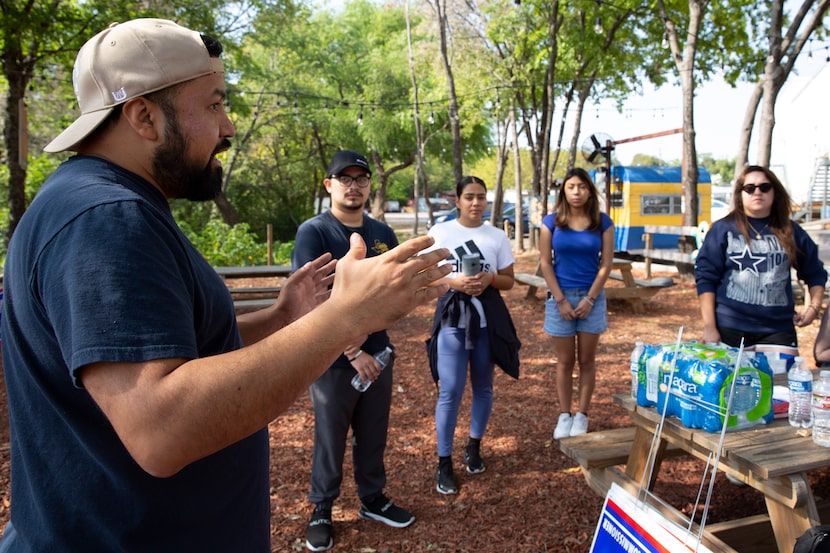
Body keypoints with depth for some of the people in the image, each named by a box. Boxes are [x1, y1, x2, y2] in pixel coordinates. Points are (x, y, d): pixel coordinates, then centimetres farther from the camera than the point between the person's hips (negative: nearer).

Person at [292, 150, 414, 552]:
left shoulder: (383, 234, 6)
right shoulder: (313, 232, -10)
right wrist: (353, 352, -19)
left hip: (377, 354, 5)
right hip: (333, 359, -4)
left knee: (373, 435, 17)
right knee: (330, 439, 11)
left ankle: (372, 500, 37)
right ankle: (321, 511, 31)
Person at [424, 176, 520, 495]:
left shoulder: (498, 237, 5)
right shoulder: (440, 232, -2)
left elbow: (509, 281, 7)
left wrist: (489, 279, -15)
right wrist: (454, 281, -20)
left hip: (488, 319, 3)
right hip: (452, 318, -3)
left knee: (483, 387, 14)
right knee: (450, 392, -5)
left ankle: (474, 448, 34)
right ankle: (444, 464, 9)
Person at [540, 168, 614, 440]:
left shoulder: (602, 222, 0)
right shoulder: (551, 221, -2)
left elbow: (606, 264, -1)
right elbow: (545, 263, -4)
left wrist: (590, 299, -9)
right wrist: (561, 300, -9)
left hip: (592, 297, 1)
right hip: (560, 297, 0)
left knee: (587, 360, 7)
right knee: (565, 361, 7)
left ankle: (582, 415, 17)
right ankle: (564, 415, 16)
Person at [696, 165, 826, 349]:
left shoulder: (791, 232, 10)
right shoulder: (723, 229, 0)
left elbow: (815, 273, 20)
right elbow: (705, 278, -4)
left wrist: (814, 305, 3)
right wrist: (709, 327, -9)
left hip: (779, 329, 3)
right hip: (730, 329, -2)